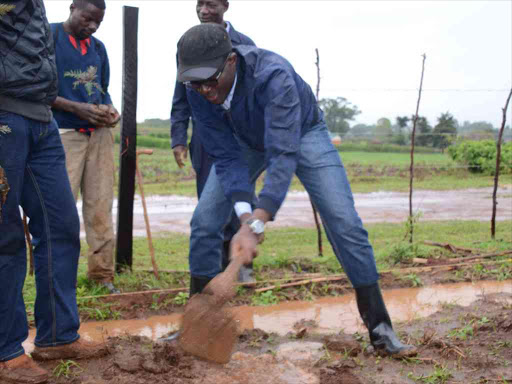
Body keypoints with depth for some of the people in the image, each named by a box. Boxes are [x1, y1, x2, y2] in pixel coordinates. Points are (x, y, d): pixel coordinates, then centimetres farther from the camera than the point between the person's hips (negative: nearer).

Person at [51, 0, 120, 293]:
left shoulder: (98, 47, 17)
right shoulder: (49, 36, -1)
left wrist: (109, 109, 2)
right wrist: (77, 108, -15)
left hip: (100, 133, 5)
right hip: (64, 134, -5)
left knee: (101, 206, 4)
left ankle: (102, 274, 11)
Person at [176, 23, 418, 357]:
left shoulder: (273, 74, -41)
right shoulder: (199, 92, -26)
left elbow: (283, 154, -47)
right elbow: (225, 157, -23)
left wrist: (257, 225, -56)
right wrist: (245, 214, -38)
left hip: (303, 133, -4)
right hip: (244, 141, 4)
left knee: (345, 223, -13)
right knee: (204, 222, -8)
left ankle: (381, 330, 0)